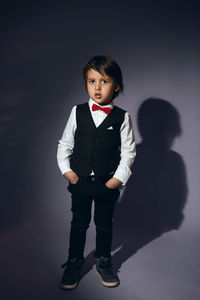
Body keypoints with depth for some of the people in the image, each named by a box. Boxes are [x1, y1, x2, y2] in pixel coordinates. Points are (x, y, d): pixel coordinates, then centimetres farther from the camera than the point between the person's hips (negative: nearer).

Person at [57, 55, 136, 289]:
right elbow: (65, 143, 4)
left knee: (105, 224, 16)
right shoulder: (77, 112, -2)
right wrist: (66, 169, -4)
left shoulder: (122, 117, -6)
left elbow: (129, 150, -2)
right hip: (79, 181, 1)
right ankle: (74, 263, 36)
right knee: (79, 223, 15)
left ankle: (103, 263, 38)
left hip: (108, 184, 0)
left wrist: (119, 177, -8)